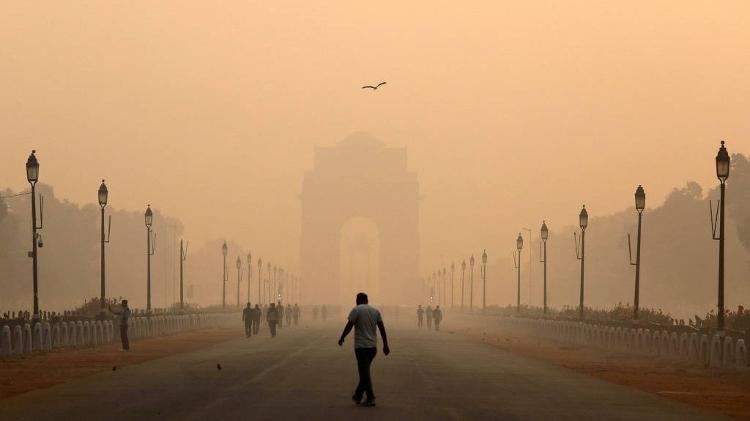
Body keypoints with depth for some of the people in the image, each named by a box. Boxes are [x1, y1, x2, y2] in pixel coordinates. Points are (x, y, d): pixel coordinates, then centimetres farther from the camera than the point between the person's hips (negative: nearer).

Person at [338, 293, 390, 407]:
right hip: (373, 346, 6)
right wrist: (385, 345, 11)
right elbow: (382, 328, 8)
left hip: (361, 346, -6)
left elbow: (349, 326, -12)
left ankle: (370, 398, -9)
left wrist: (341, 338, 1)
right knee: (364, 371, 17)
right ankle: (358, 395, 26)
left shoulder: (356, 310, -7)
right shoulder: (375, 311, 10)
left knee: (364, 373, -4)